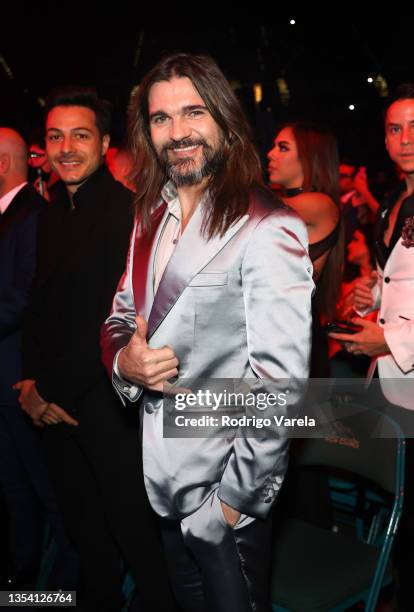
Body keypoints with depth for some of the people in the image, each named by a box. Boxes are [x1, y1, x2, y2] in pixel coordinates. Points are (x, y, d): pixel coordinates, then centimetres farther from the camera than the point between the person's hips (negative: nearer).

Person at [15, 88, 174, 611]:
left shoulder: (126, 209, -13)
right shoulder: (52, 214, 10)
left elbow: (114, 318, -17)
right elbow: (40, 303, 12)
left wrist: (52, 388, -11)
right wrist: (33, 380, -1)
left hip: (107, 396, -7)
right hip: (54, 397, 7)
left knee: (132, 522, 6)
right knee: (81, 521, 19)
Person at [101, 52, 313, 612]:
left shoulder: (268, 230, -21)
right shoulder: (153, 217, 4)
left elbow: (280, 382, -23)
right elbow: (122, 313, 10)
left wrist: (237, 497, -18)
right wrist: (122, 356, -13)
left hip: (225, 487, -7)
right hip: (162, 480, 7)